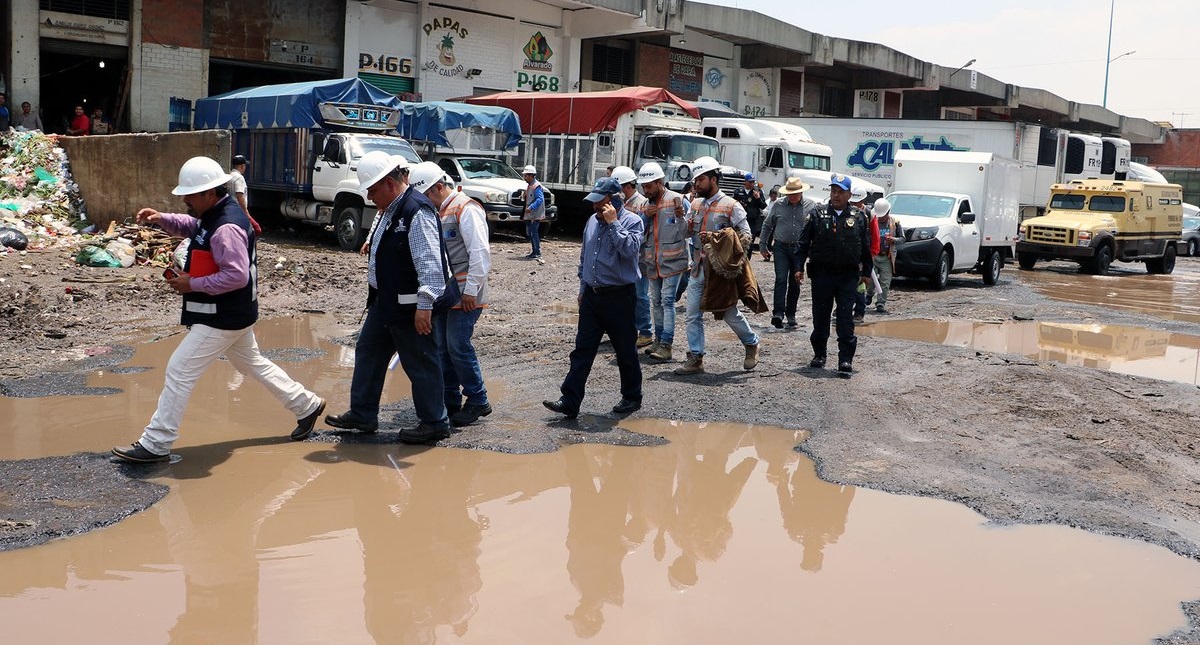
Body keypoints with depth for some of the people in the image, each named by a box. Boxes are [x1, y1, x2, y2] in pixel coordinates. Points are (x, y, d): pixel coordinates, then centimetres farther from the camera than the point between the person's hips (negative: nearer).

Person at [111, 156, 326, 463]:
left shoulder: (226, 228, -25)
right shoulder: (214, 214, 6)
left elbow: (237, 275, -30)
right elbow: (188, 225, 24)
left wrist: (192, 284, -22)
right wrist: (161, 218, 4)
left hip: (223, 318, -11)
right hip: (231, 314, 11)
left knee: (179, 371, -7)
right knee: (252, 363, 24)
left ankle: (156, 444, 0)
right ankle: (306, 405, 33)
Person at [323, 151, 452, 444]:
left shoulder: (417, 211, -21)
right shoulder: (390, 210, 11)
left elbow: (429, 263, -26)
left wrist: (425, 306, -27)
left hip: (411, 307, -11)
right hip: (385, 301, 11)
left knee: (421, 364, 1)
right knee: (368, 352, 18)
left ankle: (435, 424, 15)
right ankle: (362, 415, 30)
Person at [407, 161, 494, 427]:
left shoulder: (466, 209, -13)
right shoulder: (440, 212, 16)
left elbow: (480, 253, -18)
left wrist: (471, 290, -19)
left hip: (464, 295, -9)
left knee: (458, 347, -7)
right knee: (443, 348, 10)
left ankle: (477, 401, 7)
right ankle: (450, 401, 20)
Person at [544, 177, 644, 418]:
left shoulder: (632, 221, -9)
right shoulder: (593, 221, 11)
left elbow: (630, 249, -28)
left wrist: (614, 223, -22)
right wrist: (583, 287, 20)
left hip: (619, 296, -6)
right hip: (592, 296, 6)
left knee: (625, 350, 7)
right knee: (582, 349, 2)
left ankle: (632, 397, 24)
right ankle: (570, 402, 1)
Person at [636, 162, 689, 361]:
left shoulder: (677, 200, -6)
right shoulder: (646, 205, 13)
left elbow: (686, 233, -8)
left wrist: (680, 216, -26)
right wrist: (645, 216, -5)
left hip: (672, 260, -6)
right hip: (652, 262, 6)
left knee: (667, 300, -12)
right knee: (656, 302, 12)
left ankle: (666, 345, -15)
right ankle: (659, 339, 22)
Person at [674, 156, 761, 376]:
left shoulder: (731, 206, -8)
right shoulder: (696, 204, 11)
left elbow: (745, 237, -12)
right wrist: (682, 220, -4)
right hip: (698, 268, 6)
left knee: (730, 313, 6)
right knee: (693, 314, 2)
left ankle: (751, 344, 29)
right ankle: (695, 358, 8)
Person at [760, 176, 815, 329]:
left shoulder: (811, 206, 1)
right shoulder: (778, 205, 2)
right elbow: (767, 226, 11)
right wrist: (764, 246, 12)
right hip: (781, 248, -1)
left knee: (795, 283, 8)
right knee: (781, 279, -14)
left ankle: (791, 314, 19)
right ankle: (778, 313, -21)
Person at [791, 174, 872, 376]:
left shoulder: (858, 218, 8)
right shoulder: (817, 216, 6)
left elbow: (866, 247, 12)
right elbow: (804, 243, 5)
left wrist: (866, 272, 10)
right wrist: (799, 267, -4)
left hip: (848, 276, -1)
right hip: (822, 274, 1)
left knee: (845, 317, -4)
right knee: (820, 316, 8)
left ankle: (846, 359, -2)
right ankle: (819, 355, 22)